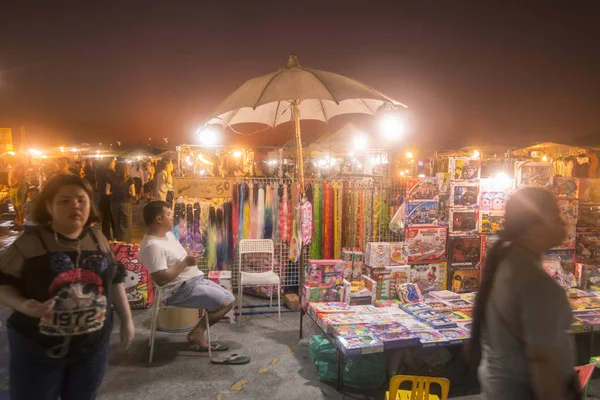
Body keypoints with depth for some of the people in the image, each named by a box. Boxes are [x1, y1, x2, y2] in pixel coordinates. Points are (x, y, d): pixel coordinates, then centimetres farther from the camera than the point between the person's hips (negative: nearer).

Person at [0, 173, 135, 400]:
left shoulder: (98, 240, 3)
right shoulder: (29, 242, -10)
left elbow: (114, 281, 11)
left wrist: (126, 320, 13)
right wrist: (22, 305, -25)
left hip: (93, 345, 4)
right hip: (37, 349, -3)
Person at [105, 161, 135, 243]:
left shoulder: (111, 178, -5)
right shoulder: (129, 179, -10)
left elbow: (107, 192, -6)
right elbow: (133, 194, -13)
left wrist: (114, 193, 12)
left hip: (114, 204, 3)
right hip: (126, 204, -3)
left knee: (117, 224, 19)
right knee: (126, 226, 7)